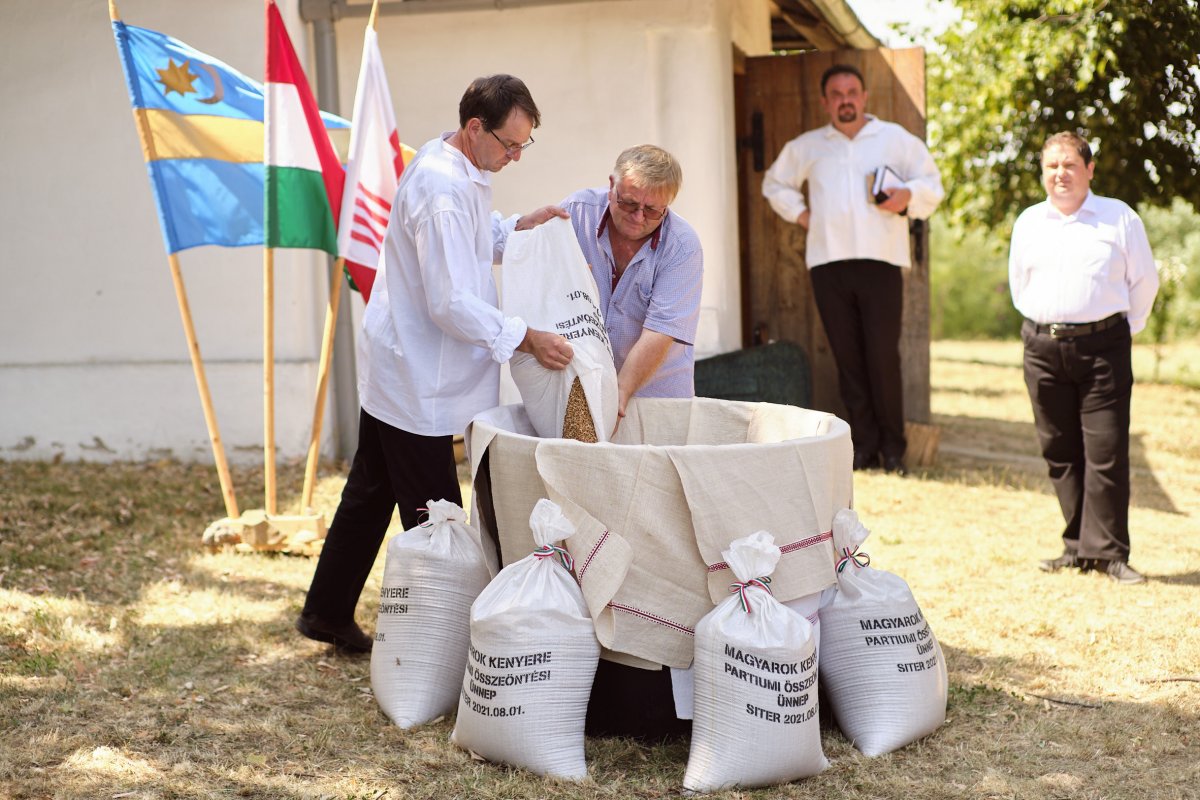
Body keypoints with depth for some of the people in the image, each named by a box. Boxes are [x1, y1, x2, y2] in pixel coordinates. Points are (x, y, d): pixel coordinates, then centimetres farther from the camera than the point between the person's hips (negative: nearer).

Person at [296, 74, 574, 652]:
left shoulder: (458, 168, 7)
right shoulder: (442, 189, -25)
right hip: (417, 384, -11)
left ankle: (327, 614, 31)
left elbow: (471, 244, 23)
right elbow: (452, 304, -28)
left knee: (371, 495, 19)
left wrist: (521, 226, 6)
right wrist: (526, 339, -27)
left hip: (398, 372, 11)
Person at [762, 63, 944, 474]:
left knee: (883, 357, -7)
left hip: (881, 259, -2)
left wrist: (907, 196, -11)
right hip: (828, 262, 2)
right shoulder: (806, 147, 17)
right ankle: (864, 444, 8)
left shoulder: (896, 139, 11)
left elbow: (932, 186, 11)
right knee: (848, 358, 3)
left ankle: (892, 447, 2)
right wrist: (799, 213, 14)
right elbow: (775, 183, 31)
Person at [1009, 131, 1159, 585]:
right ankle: (1078, 547, 13)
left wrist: (1124, 329, 12)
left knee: (1106, 452, -7)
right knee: (1058, 452, 4)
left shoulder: (1119, 218, 2)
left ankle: (1108, 552, -2)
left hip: (1102, 346, -3)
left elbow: (1144, 280, 10)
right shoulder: (1028, 223, 12)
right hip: (1043, 348, 3)